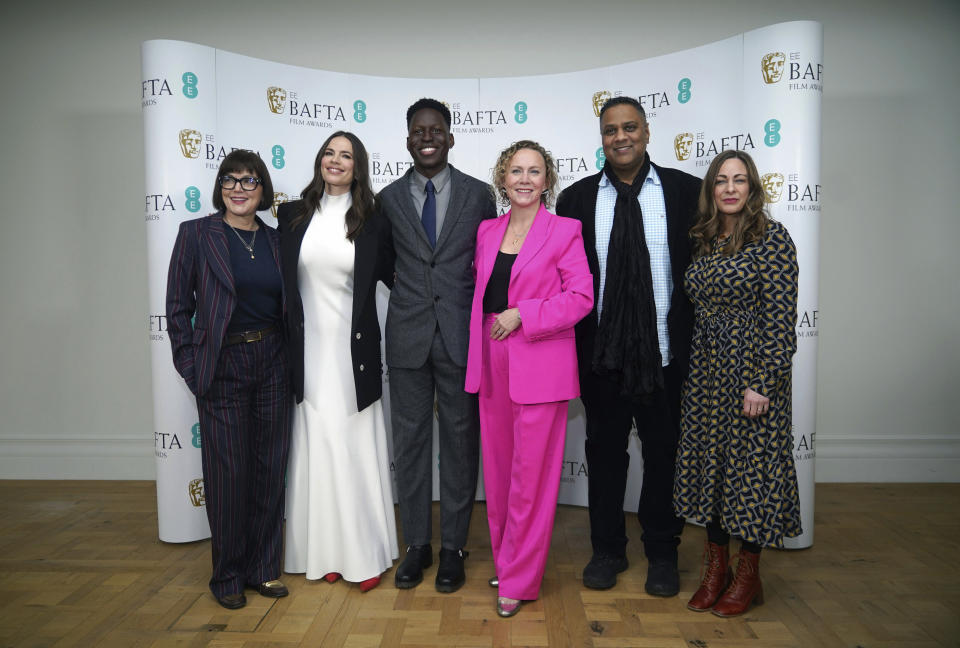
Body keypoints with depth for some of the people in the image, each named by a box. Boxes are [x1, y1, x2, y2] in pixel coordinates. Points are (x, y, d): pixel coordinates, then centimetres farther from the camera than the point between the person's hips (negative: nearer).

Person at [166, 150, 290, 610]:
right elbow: (178, 306, -1)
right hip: (223, 368, -3)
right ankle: (227, 575, 21)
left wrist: (285, 356, 3)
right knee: (229, 472, 2)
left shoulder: (275, 240, 9)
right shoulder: (196, 234, -1)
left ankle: (263, 569, 24)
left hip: (271, 364, 4)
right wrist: (191, 367, -6)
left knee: (270, 467, 8)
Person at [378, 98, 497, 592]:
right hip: (408, 336, 2)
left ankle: (453, 547, 21)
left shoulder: (478, 194, 4)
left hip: (461, 335, -1)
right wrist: (412, 292, 3)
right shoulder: (389, 198, 8)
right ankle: (417, 543, 24)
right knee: (409, 440, 8)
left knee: (459, 441, 6)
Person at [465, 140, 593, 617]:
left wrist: (522, 314, -15)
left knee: (530, 473, 1)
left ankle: (519, 580, 15)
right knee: (498, 467, 12)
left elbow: (581, 296, -9)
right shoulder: (487, 230, 13)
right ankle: (504, 561, 30)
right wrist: (489, 324, 6)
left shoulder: (565, 231, -2)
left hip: (539, 367, -5)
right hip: (492, 363, 5)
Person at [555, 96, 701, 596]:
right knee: (604, 452, 13)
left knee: (664, 454, 12)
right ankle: (607, 550, 32)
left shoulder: (686, 191, 0)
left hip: (665, 352, 0)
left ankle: (662, 554, 32)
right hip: (601, 351, 1)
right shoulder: (576, 198, 3)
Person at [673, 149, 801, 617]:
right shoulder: (702, 240, 9)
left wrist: (761, 382, -17)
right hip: (706, 370, 6)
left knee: (751, 463, 4)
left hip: (752, 371, -6)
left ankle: (748, 577, 22)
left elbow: (779, 316, -14)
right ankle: (716, 569, 26)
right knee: (708, 461, 10)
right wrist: (693, 366, 8)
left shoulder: (772, 238, -9)